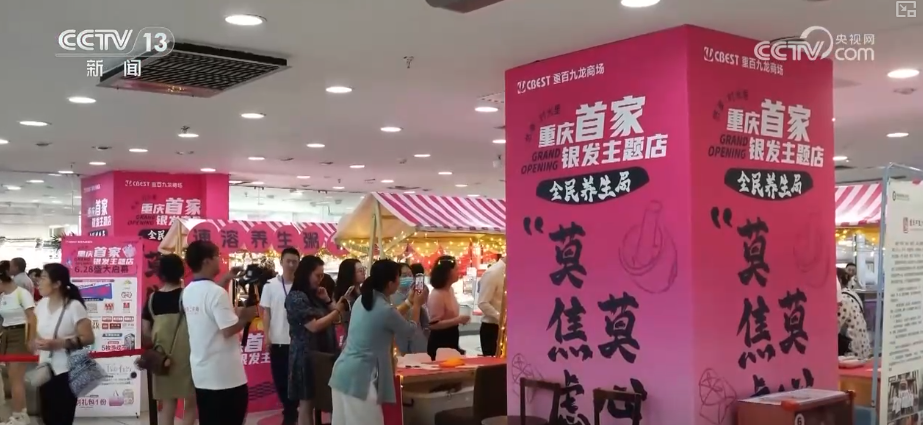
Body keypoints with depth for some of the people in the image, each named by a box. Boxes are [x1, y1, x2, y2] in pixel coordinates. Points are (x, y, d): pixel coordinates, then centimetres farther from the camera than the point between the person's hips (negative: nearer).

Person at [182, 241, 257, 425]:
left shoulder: (188, 291, 7)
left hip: (201, 372, 8)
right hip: (225, 374, -8)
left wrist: (226, 279, 23)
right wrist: (246, 316, -8)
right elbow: (228, 330, -24)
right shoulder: (217, 292, -20)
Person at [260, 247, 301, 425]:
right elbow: (266, 312, 3)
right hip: (277, 340, 2)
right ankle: (291, 410, 26)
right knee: (279, 378, 10)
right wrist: (266, 335, -5)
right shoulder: (270, 285, -1)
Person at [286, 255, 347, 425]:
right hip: (306, 354, -8)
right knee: (306, 402, -2)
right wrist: (337, 310, -13)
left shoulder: (315, 295, 13)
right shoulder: (296, 297, -13)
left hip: (322, 352, 8)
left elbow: (336, 320, 15)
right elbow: (314, 326, -20)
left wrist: (327, 300, 1)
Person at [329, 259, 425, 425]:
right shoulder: (384, 309, -16)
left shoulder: (362, 300, 8)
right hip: (359, 378, -9)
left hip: (343, 372, 9)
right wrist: (417, 305, 18)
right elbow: (409, 330, 2)